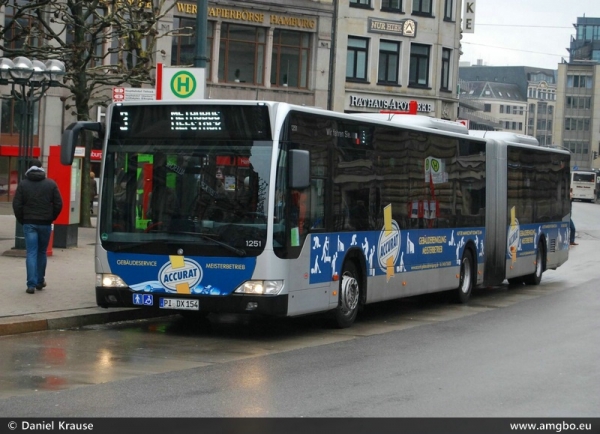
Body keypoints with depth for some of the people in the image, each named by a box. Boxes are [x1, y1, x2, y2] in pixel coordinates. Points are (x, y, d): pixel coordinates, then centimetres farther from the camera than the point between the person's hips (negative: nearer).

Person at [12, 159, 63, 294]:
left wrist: (22, 220, 9)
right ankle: (40, 281, 23)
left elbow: (16, 205, -2)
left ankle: (32, 284, -11)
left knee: (31, 253, -2)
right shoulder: (51, 184, 1)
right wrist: (51, 218, 11)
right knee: (42, 252, 15)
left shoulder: (23, 184, 0)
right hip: (45, 223, 1)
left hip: (29, 223, -1)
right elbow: (58, 204, -1)